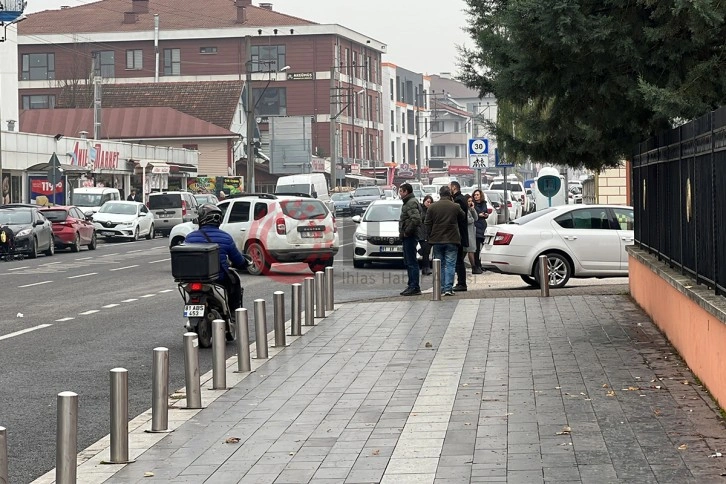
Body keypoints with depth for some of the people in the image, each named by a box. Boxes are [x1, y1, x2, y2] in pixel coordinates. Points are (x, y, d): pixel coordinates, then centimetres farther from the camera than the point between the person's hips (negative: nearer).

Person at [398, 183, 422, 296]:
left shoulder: (411, 203, -14)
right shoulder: (408, 202, 19)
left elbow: (415, 219, -28)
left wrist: (407, 231, -20)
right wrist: (403, 232, 14)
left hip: (410, 236, -11)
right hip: (407, 237, 11)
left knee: (412, 262, -9)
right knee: (408, 262, 15)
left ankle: (415, 287, -9)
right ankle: (412, 285, 20)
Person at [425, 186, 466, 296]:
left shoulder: (432, 207, -2)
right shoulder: (455, 207, -6)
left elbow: (427, 224, 1)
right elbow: (463, 219, 9)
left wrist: (431, 236, 11)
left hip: (437, 241, 2)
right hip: (452, 240, -2)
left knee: (439, 265, 11)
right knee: (450, 264, 1)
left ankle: (441, 288, 11)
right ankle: (448, 288, -8)